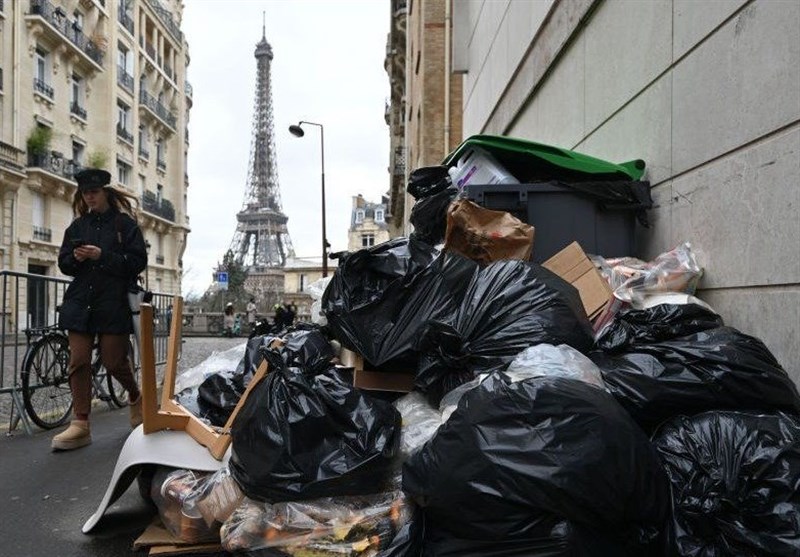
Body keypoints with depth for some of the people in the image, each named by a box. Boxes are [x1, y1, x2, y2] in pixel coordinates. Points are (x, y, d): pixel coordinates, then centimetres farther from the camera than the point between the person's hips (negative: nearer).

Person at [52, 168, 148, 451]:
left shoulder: (125, 223, 1)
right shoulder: (77, 226, 14)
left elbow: (138, 261, -6)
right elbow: (63, 263, 15)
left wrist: (102, 255, -17)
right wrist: (75, 258, -8)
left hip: (114, 303, -4)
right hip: (80, 301, 4)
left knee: (114, 361, 0)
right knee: (78, 362, -2)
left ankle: (136, 396, 30)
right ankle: (80, 425, 2)